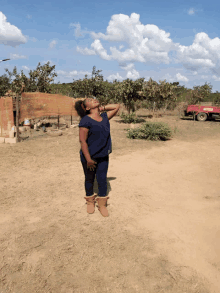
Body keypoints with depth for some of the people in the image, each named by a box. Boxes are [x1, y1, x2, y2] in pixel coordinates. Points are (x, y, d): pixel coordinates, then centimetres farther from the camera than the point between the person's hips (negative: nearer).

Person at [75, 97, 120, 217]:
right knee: (89, 179, 13)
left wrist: (102, 108, 4)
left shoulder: (104, 117, 4)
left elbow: (117, 106, 15)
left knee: (102, 179, 8)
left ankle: (102, 204, 23)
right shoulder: (85, 121, -15)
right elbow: (82, 141, -18)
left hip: (103, 156, 5)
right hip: (89, 157, -4)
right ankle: (90, 201, 33)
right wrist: (88, 159, -21)